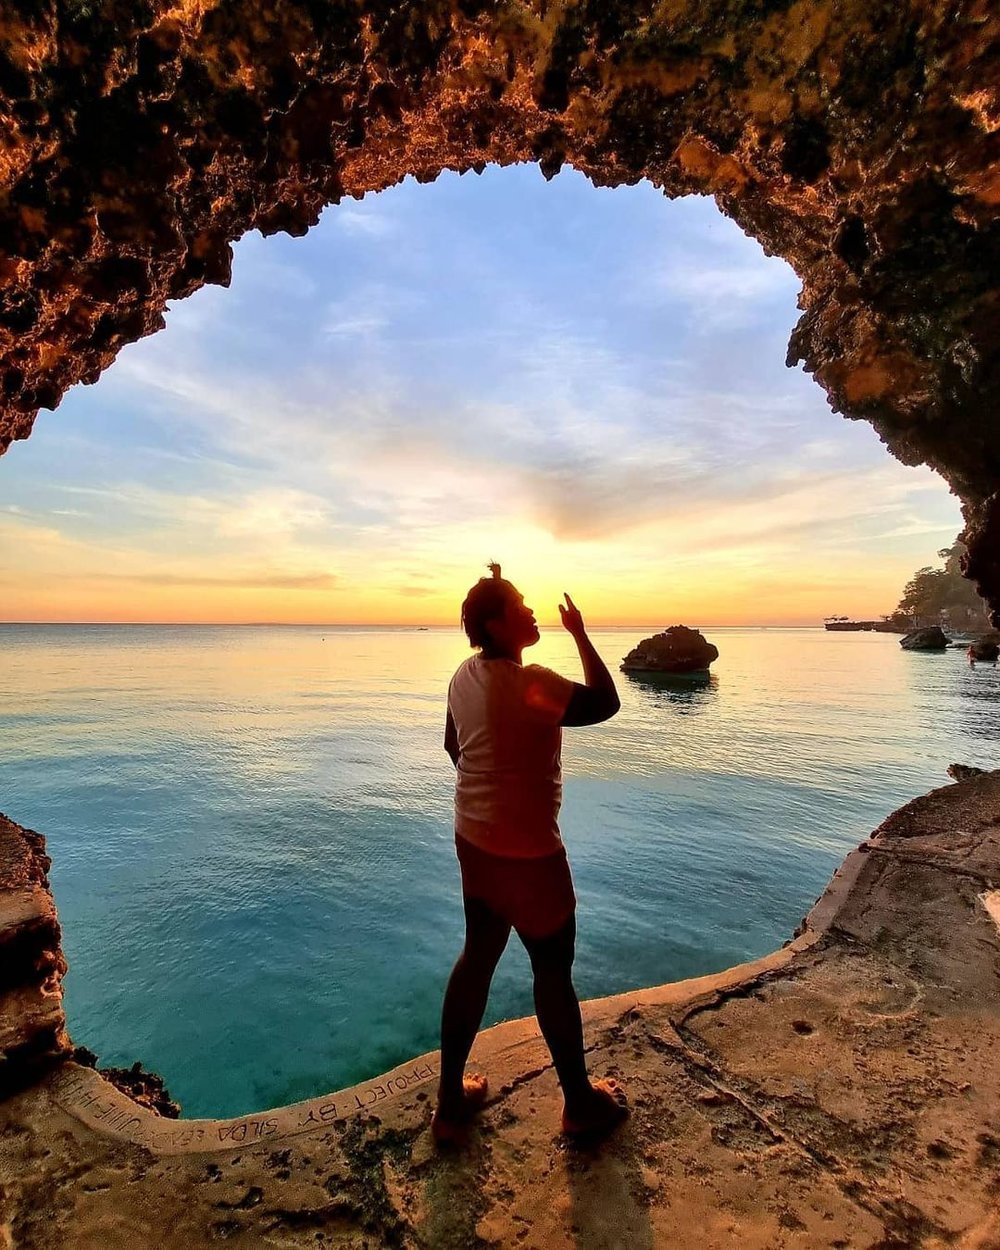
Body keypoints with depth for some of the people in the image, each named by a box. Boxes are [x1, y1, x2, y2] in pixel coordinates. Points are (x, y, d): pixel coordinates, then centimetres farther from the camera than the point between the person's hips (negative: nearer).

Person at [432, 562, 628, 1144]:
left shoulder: (466, 675, 0)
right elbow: (607, 703, -13)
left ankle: (452, 1100, 36)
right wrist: (581, 636, -7)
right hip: (527, 849, -7)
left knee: (478, 956, 21)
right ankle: (582, 1103, 36)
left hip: (475, 838, 8)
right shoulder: (532, 683, -25)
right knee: (554, 971, 13)